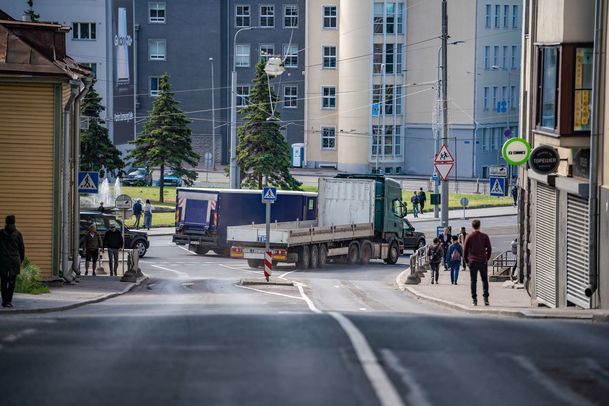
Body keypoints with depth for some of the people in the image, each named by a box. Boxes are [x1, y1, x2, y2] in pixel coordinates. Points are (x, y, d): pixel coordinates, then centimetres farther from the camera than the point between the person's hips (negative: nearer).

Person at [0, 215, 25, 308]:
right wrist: (21, 260, 15)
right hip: (14, 261, 0)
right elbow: (22, 248, 4)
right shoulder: (18, 234, -1)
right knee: (12, 281, 1)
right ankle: (9, 301, -7)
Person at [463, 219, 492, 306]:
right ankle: (485, 298, -2)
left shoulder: (469, 237, -1)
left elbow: (465, 250, 0)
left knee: (473, 281, 4)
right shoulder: (484, 236, 0)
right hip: (483, 261, 0)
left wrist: (466, 261, 10)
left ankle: (474, 299, 1)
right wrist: (487, 259, 13)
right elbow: (489, 249, 1)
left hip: (472, 262, 0)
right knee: (485, 280, 8)